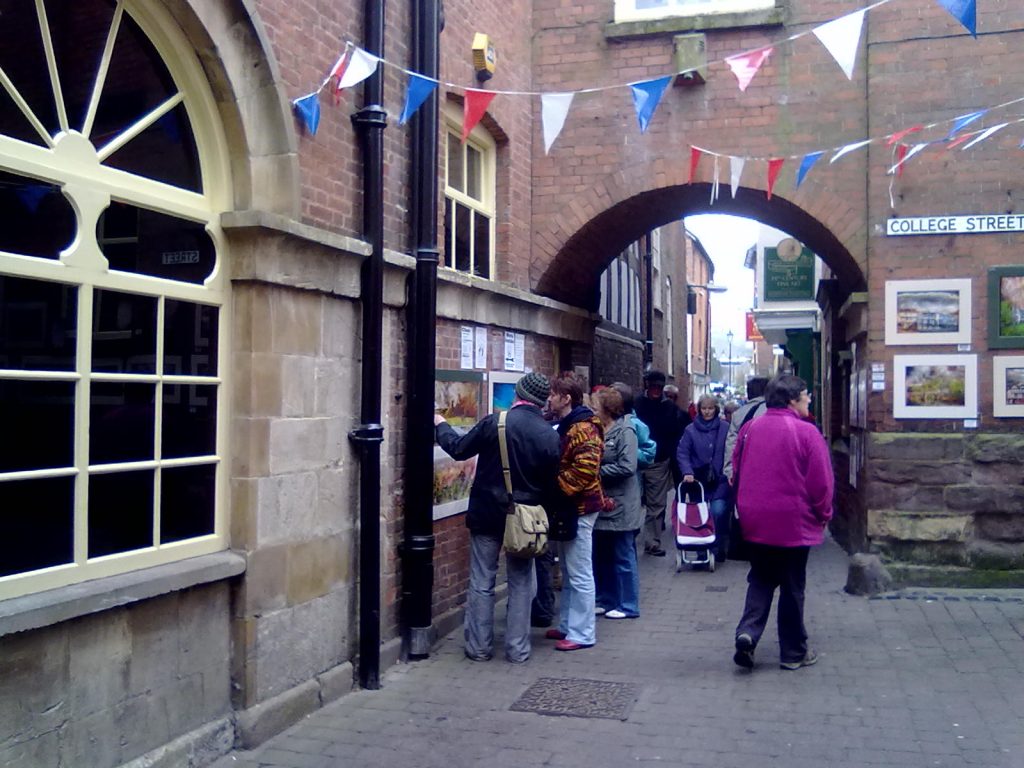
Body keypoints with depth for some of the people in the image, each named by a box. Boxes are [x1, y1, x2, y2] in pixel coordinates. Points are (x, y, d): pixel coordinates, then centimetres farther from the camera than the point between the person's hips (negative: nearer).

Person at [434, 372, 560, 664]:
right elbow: (552, 485, 1)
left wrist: (441, 426, 17)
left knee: (481, 582, 9)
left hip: (487, 514, -1)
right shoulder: (550, 435, -5)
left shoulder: (494, 422, -12)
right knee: (521, 583, 11)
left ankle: (479, 646, 16)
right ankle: (517, 648, 15)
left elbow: (458, 449, -1)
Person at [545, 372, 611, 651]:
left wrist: (559, 488, -21)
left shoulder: (584, 428, -17)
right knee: (568, 572, 17)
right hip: (569, 506, 10)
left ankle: (582, 633, 3)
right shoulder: (566, 426, 15)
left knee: (579, 574, -4)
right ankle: (568, 625, 26)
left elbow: (585, 468, -27)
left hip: (579, 507, -10)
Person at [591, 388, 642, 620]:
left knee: (623, 557, 3)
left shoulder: (624, 432, -14)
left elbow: (627, 467, -22)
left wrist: (598, 472, -16)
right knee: (601, 556, 16)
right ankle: (606, 601, 28)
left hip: (620, 506, -8)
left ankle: (628, 605, 14)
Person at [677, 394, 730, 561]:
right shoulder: (691, 430, 2)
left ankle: (718, 548, 6)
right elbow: (682, 453, -2)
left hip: (719, 480, -1)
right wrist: (687, 472, -16)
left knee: (718, 512, -12)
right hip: (698, 479, 1)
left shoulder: (725, 428, 0)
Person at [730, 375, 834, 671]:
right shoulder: (806, 433, -13)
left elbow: (736, 471, 10)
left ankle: (748, 631, -4)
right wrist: (823, 515, 5)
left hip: (754, 521, 4)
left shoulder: (749, 429, 2)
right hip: (793, 523, -4)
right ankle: (793, 653, 19)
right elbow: (821, 481, -11)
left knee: (760, 579, 17)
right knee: (792, 587, 9)